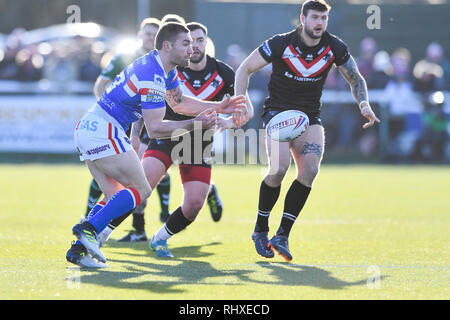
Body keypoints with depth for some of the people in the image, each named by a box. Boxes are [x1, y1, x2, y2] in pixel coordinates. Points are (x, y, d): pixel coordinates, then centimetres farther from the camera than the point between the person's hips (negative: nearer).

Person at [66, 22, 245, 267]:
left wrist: (218, 107, 22)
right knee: (141, 190, -9)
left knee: (115, 197, 10)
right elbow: (154, 129, -19)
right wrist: (193, 124, -17)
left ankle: (79, 248, -1)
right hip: (102, 130, -10)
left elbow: (179, 102, 29)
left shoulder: (165, 69, 13)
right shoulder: (152, 76, -18)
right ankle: (89, 229, -20)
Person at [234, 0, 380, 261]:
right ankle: (260, 230, -2)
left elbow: (356, 79, 10)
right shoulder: (281, 44, -13)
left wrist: (364, 105, -8)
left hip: (310, 117, 3)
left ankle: (282, 235, -11)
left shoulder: (335, 48, -5)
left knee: (310, 169, -19)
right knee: (279, 167, -24)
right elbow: (245, 69, -4)